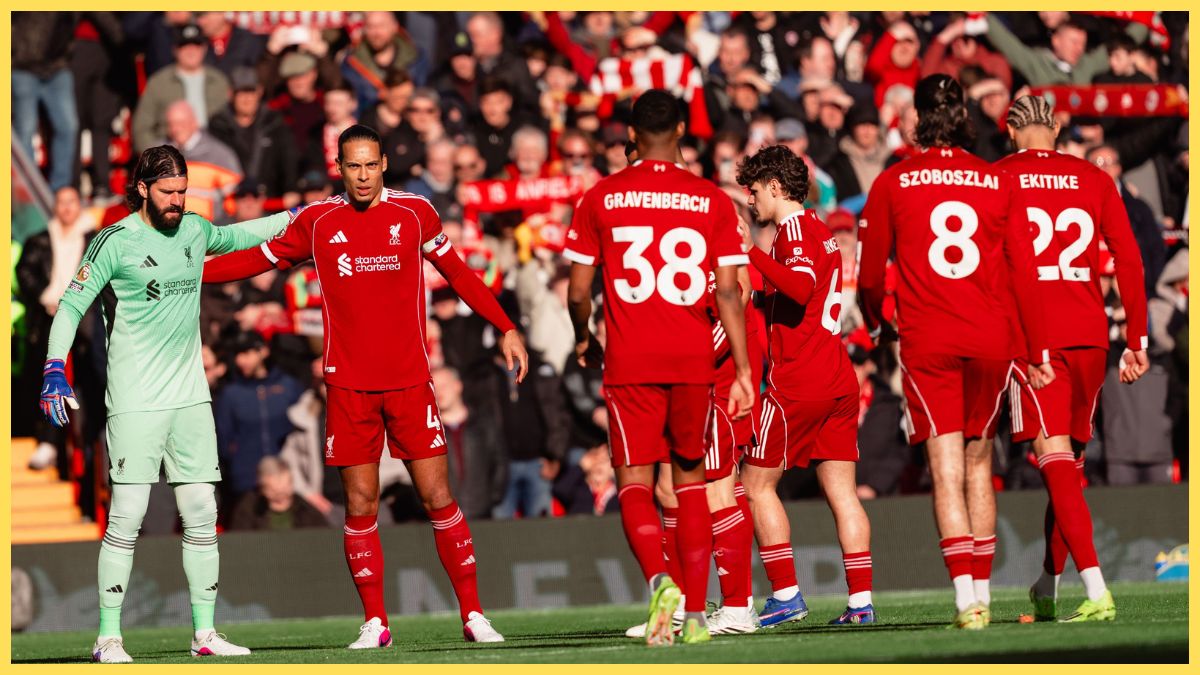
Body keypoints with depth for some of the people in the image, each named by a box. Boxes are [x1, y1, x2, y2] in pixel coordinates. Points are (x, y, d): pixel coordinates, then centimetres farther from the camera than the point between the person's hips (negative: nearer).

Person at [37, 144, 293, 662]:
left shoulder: (193, 230, 9)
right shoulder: (115, 242, -8)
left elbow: (236, 237, 32)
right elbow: (71, 307, -6)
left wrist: (296, 217, 36)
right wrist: (54, 370, -17)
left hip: (190, 395, 6)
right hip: (135, 401, -6)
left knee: (202, 514, 4)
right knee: (127, 515, -10)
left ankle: (205, 633, 10)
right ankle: (108, 636, -5)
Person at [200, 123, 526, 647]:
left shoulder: (415, 213, 3)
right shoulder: (317, 222, 3)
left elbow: (458, 273, 14)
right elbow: (258, 259, 14)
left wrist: (505, 328, 12)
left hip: (410, 381, -1)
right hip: (348, 384, 1)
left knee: (437, 496, -3)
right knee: (360, 504, -1)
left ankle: (473, 614, 3)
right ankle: (375, 624, 6)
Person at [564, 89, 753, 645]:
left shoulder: (600, 199, 1)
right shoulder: (713, 201, 2)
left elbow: (578, 291, 2)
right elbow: (728, 291, -3)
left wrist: (584, 340, 22)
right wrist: (743, 371, -1)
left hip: (629, 363, -1)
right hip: (693, 360, 1)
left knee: (635, 483, 2)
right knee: (690, 482, 13)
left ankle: (659, 579, -25)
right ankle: (696, 612, 10)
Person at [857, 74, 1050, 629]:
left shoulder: (892, 184, 0)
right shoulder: (997, 183, 3)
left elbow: (870, 274, 7)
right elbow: (1024, 271, 3)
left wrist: (875, 321, 28)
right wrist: (1037, 350, 10)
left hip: (926, 341, -2)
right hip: (991, 339, 2)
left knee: (947, 470, -6)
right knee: (978, 461, 15)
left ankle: (967, 601, -18)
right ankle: (983, 594, 17)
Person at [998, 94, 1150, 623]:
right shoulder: (1095, 180, 10)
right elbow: (1129, 260, 6)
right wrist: (1137, 341, 10)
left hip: (1031, 335, -4)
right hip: (1089, 334, 4)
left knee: (1056, 460, -9)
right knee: (1070, 460, 17)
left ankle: (1096, 590, -24)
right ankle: (1046, 590, 27)